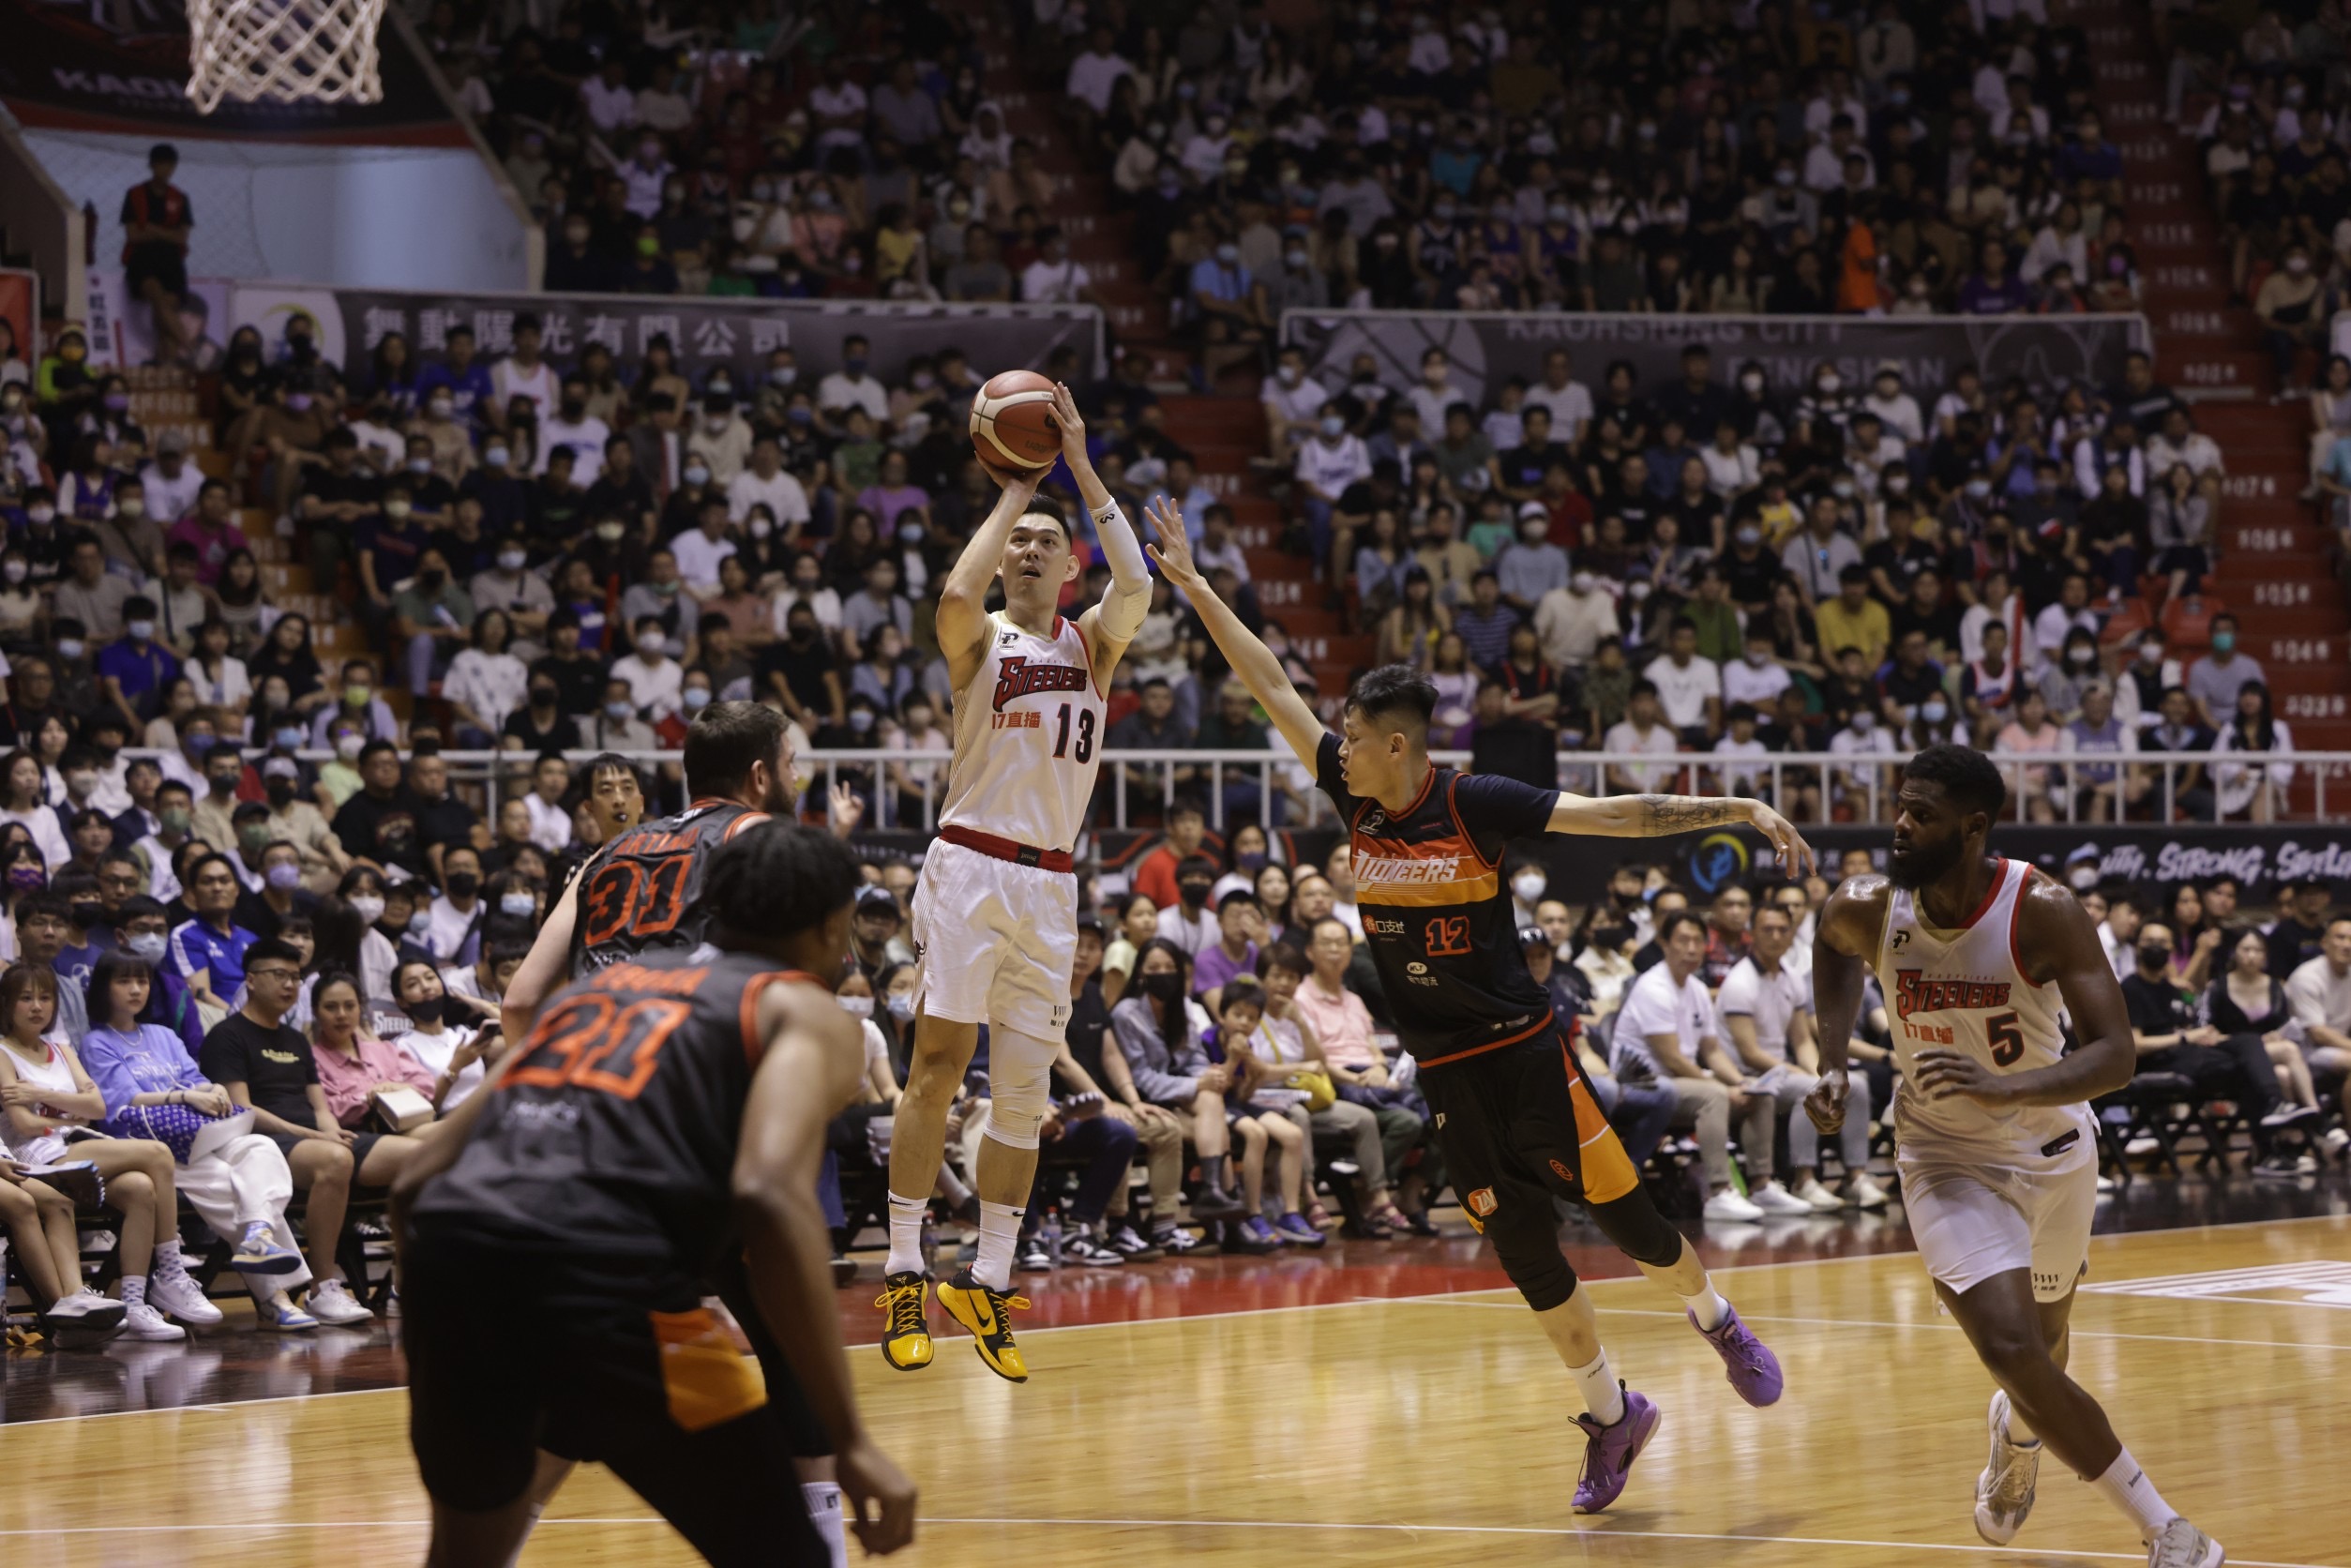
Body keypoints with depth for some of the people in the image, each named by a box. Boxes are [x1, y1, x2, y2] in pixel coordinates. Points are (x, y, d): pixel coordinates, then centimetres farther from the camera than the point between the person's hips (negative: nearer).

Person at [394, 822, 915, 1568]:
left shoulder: (600, 982, 31)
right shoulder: (807, 1013, 13)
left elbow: (416, 1186, 27)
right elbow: (769, 1193, -9)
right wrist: (851, 1439, -10)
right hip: (603, 1269, -6)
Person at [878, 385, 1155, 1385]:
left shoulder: (1093, 644, 11)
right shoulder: (979, 637, 3)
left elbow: (1137, 585, -10)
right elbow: (956, 596, -22)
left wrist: (1080, 468, -9)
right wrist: (1012, 493, -9)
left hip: (1050, 884, 4)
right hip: (971, 865, -4)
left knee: (1024, 1091, 4)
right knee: (937, 1065, -8)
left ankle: (987, 1282, 11)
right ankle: (905, 1273, -5)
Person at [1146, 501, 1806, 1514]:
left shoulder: (1475, 804, -14)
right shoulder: (1355, 798, 0)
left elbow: (1616, 814, -14)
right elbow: (1272, 687, 4)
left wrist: (1740, 811, -21)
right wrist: (1195, 588, 5)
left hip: (1521, 1045, -5)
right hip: (1442, 1069, 5)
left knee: (1617, 1211, 0)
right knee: (1523, 1247, 4)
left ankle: (1720, 1327, 27)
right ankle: (1609, 1414, 17)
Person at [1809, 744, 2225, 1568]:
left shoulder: (2044, 911, -26)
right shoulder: (1866, 907, -18)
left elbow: (2116, 1056, -29)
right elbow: (1832, 942, 9)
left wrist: (2000, 1088, -44)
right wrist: (1833, 1061, -1)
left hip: (2051, 1147, 0)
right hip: (1947, 1158, 0)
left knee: (2044, 1346, 20)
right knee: (2012, 1351, -19)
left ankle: (2017, 1430, 59)